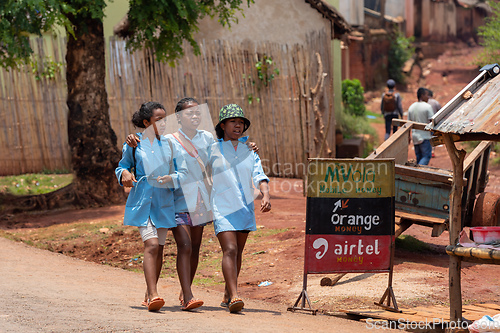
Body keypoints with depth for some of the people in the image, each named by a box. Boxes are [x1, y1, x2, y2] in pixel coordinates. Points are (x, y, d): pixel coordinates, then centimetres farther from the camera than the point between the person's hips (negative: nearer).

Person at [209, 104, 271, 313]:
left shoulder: (249, 151, 10)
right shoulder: (212, 150, 0)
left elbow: (259, 175, 0)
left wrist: (266, 195, -19)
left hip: (245, 209, 5)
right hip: (223, 208, -4)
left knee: (238, 253, 12)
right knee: (230, 250, -18)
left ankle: (227, 296, 26)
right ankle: (234, 297, -27)